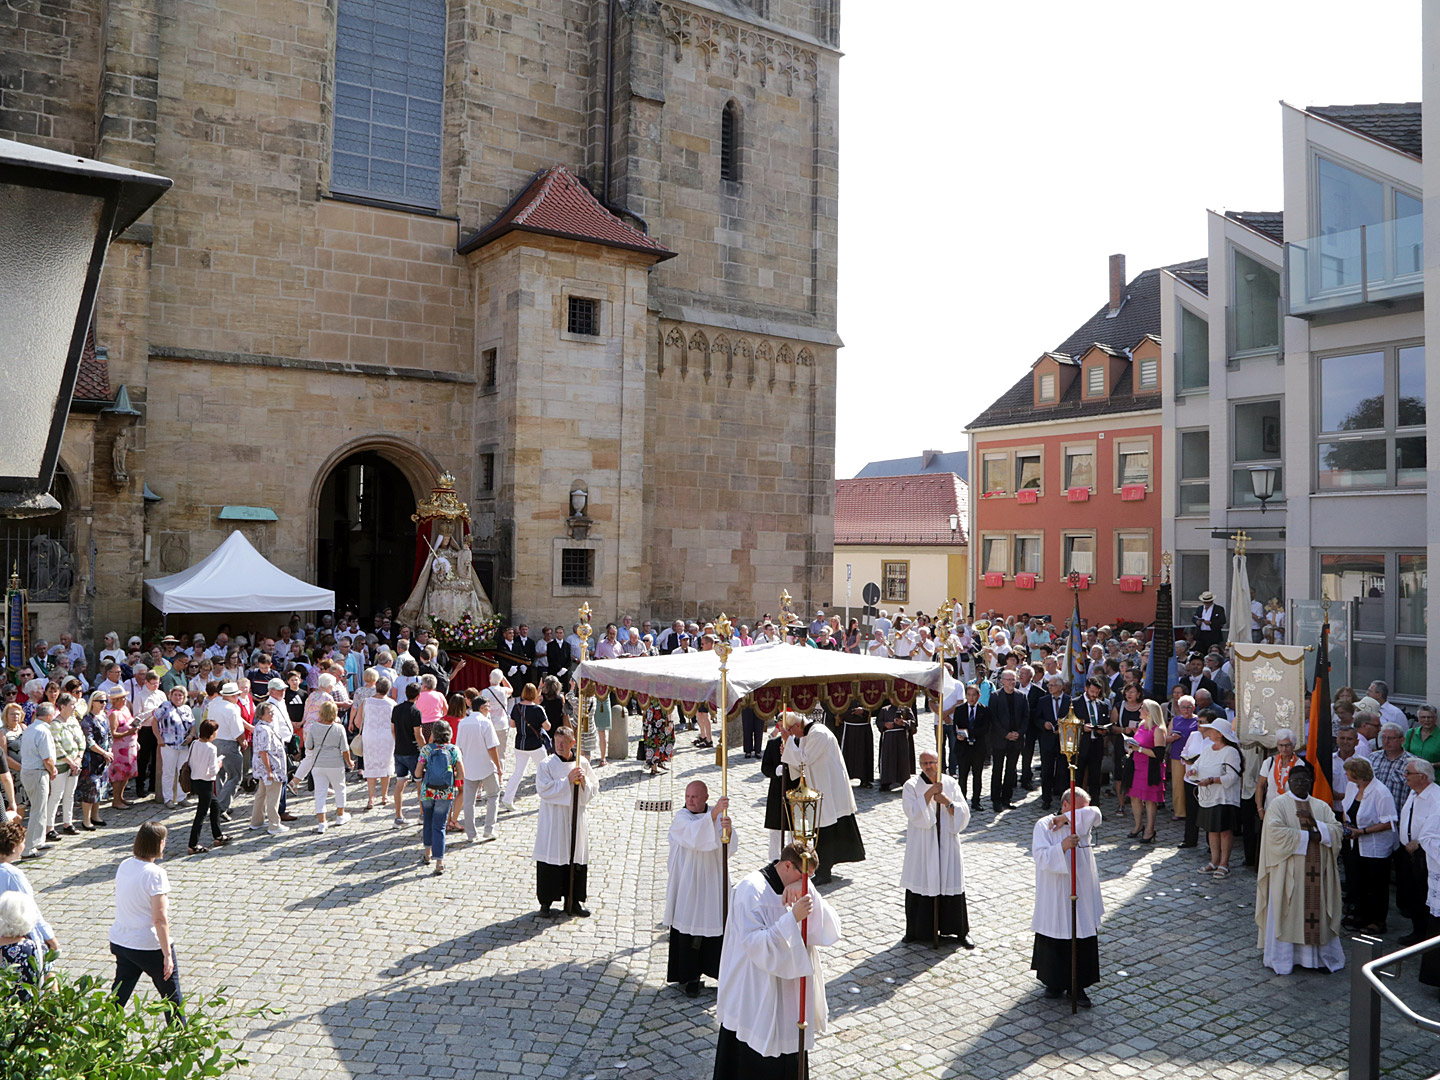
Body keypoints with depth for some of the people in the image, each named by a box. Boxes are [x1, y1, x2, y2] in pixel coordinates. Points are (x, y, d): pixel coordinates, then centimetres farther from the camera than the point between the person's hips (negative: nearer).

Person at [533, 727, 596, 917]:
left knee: (576, 859, 9)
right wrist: (567, 781, -20)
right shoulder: (546, 765, -7)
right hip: (553, 820, -3)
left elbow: (594, 789, 7)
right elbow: (543, 789, -15)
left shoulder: (582, 763, 3)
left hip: (576, 818, 3)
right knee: (551, 858, 0)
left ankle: (573, 901, 22)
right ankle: (546, 902, 13)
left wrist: (583, 782, -14)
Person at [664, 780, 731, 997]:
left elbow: (729, 846, -9)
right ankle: (691, 977, 14)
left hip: (713, 881, 2)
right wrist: (713, 814, -40)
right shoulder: (681, 817, -6)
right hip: (688, 883, -2)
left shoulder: (718, 815, 3)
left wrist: (727, 829, -31)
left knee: (716, 925, 6)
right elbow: (694, 835, -28)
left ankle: (720, 969, 24)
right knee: (688, 928, 1)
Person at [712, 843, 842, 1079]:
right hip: (755, 992, -7)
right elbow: (754, 943, -27)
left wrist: (808, 893, -26)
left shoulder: (800, 886, 1)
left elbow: (829, 930, -9)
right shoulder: (752, 889, -20)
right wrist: (792, 918, -34)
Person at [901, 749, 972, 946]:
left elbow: (963, 813, -1)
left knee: (951, 884, 3)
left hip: (947, 843, 1)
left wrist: (947, 802, -17)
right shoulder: (912, 785, -3)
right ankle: (917, 930, 19)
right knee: (921, 884, 3)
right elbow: (913, 812, -16)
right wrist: (929, 793, -21)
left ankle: (961, 931, 17)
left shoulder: (950, 784, 3)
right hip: (921, 846, -1)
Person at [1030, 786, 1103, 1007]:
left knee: (1084, 942, 5)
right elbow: (1040, 856, -14)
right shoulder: (1044, 825, -6)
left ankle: (1078, 985, 18)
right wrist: (1062, 847, -28)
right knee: (1054, 942, 8)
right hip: (1055, 896, -3)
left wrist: (1066, 818, -18)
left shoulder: (1084, 823, 6)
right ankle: (1055, 982, 26)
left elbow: (1094, 813, -17)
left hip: (1082, 894, 3)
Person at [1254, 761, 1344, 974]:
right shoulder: (1278, 804, -2)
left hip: (1316, 873, 4)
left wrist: (1314, 822, -17)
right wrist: (1307, 836, -12)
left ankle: (1319, 955, 13)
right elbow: (1276, 832, -15)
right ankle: (1283, 958, 8)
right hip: (1288, 872, -4)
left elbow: (1336, 831, -1)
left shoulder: (1322, 806, 12)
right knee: (1286, 912, 0)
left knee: (1317, 912, 5)